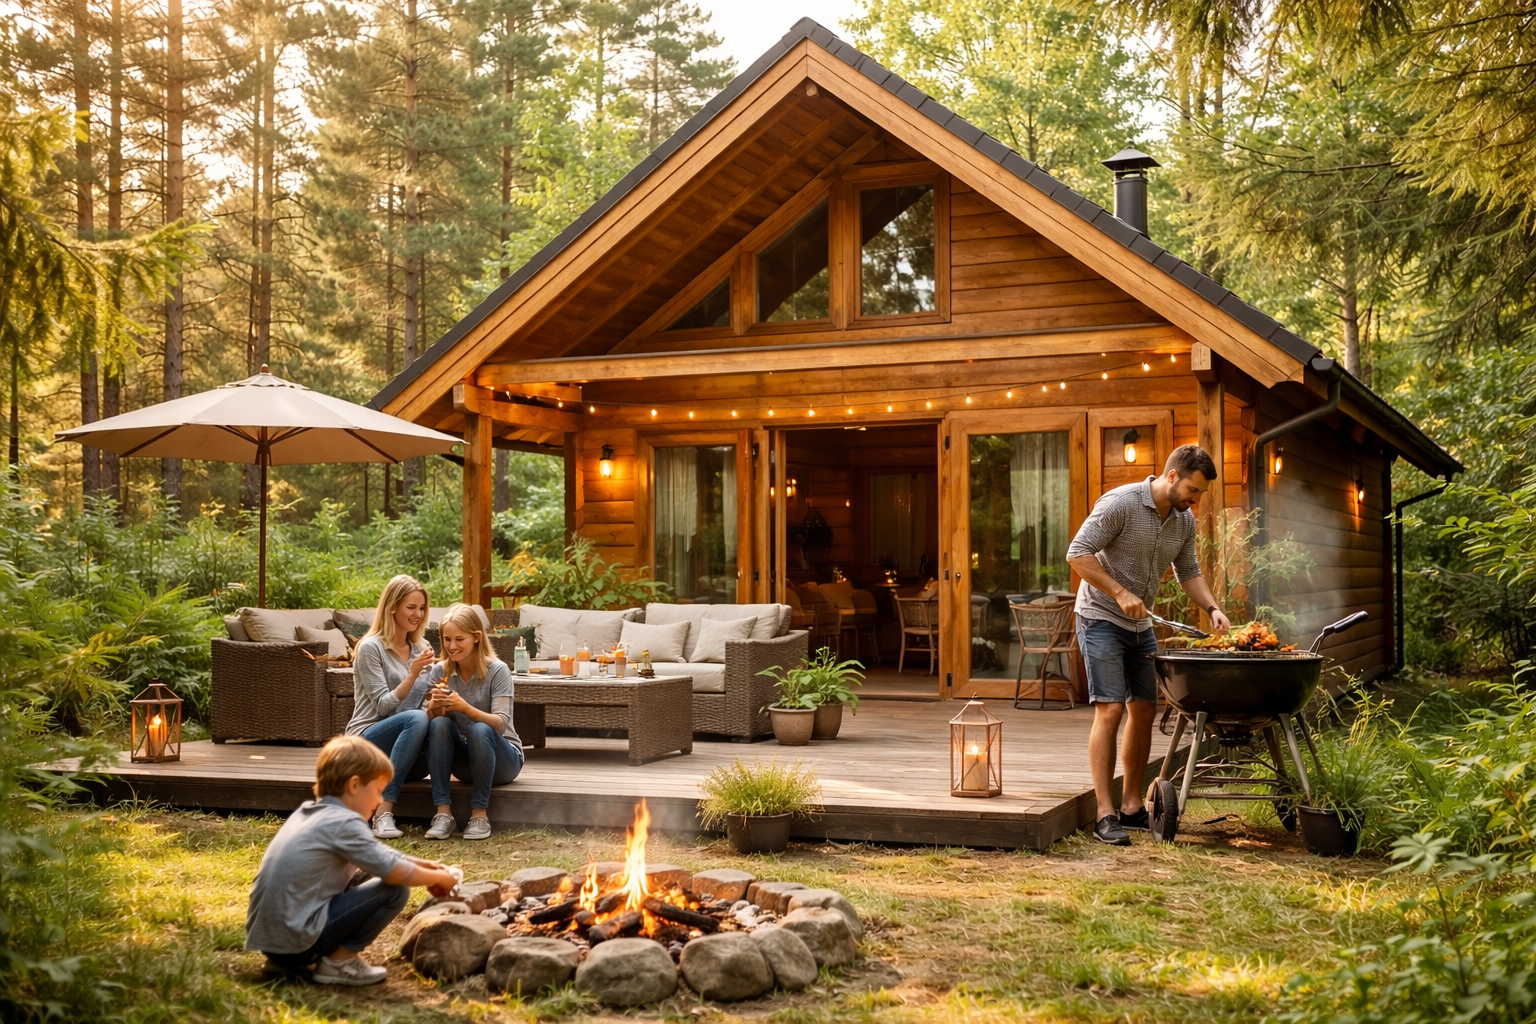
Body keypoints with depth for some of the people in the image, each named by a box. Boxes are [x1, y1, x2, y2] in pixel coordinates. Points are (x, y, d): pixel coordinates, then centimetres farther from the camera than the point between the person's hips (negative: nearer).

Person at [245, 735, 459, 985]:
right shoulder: (343, 823, -12)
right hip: (297, 942, -9)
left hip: (265, 938, 9)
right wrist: (437, 877, 2)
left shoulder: (308, 812, 15)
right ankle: (338, 962, -1)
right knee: (395, 890, -8)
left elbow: (375, 855, 26)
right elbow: (393, 871, -15)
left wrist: (418, 864, 20)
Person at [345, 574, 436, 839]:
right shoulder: (371, 648, -7)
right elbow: (383, 705, -13)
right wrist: (413, 673, -27)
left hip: (410, 760, 4)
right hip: (366, 743, -4)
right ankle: (384, 812, -36)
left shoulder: (422, 648, 13)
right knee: (417, 718, -37)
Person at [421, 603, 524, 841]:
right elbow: (430, 722, -8)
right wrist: (435, 707, -32)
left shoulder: (497, 670, -14)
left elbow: (501, 724, -23)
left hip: (501, 759, -3)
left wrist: (465, 707, -40)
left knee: (480, 730, -34)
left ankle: (479, 815, -24)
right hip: (463, 761, 3)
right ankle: (443, 812, -26)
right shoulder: (440, 671, -2)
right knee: (439, 724, -26)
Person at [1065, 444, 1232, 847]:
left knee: (1143, 710, 7)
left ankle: (1132, 806, 16)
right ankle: (1105, 814, -12)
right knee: (1110, 709, -13)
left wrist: (1212, 608, -3)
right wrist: (1120, 593, -25)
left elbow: (1188, 572, 14)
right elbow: (1078, 553, -21)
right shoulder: (1120, 503, -20)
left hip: (1140, 624, 8)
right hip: (1101, 617, -8)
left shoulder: (1184, 521, 3)